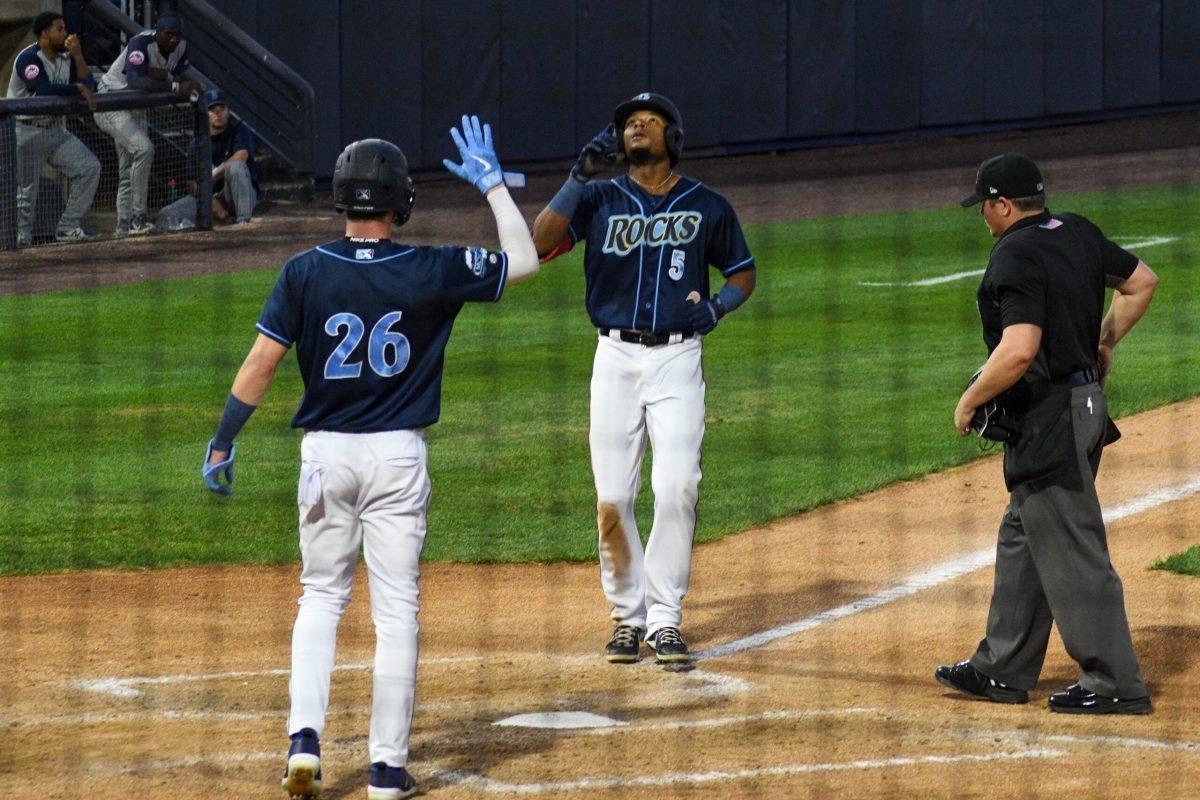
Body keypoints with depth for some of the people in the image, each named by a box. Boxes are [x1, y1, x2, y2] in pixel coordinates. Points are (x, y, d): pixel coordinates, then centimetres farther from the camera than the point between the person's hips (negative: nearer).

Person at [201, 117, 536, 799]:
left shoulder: (306, 273, -6)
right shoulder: (429, 273, -8)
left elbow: (259, 367, -6)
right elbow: (524, 260, 6)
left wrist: (222, 445, 4)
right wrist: (492, 183, 16)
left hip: (326, 454, 1)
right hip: (399, 458, -1)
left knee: (322, 597, 15)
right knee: (396, 610, 4)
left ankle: (305, 737, -2)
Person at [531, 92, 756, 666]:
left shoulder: (707, 206, 7)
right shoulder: (600, 199, 6)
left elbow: (743, 273, 17)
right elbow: (539, 242, -8)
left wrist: (717, 305, -4)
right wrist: (581, 173, -14)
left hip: (677, 360, -1)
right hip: (615, 357, 1)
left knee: (676, 490, -13)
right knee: (612, 500, -1)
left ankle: (665, 620, -5)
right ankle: (628, 617, 13)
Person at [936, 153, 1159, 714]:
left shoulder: (1015, 258, -20)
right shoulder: (1079, 234, 8)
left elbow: (1018, 350, -31)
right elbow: (1141, 281, 21)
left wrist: (970, 401, -17)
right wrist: (1103, 342, 27)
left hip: (1047, 422, -10)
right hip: (1086, 404, 10)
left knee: (1072, 553, -4)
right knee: (1022, 538, 19)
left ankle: (1115, 684, 0)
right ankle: (1003, 670, 27)